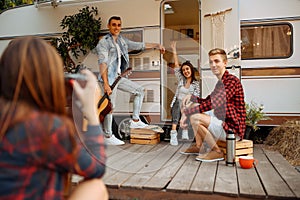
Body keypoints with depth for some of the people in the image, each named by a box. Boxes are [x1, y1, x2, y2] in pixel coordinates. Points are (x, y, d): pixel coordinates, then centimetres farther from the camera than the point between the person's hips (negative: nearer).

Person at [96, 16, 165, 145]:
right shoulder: (104, 42, -9)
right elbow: (102, 63, -20)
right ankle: (108, 137, 4)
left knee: (139, 90, 14)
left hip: (119, 77, 9)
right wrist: (106, 84, -29)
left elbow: (139, 45, 24)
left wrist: (156, 45, 23)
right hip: (109, 78, -8)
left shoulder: (122, 41, 15)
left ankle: (135, 120, 17)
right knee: (110, 107, -8)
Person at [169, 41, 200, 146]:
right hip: (177, 105, 0)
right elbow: (176, 65, 2)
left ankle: (185, 130, -7)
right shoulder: (181, 79, 5)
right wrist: (174, 50, -1)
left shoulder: (196, 84, 3)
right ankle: (173, 134, -43)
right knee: (178, 103, -33)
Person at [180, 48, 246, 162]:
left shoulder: (232, 80, -17)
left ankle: (217, 151, -8)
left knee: (195, 117, -24)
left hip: (232, 129, -10)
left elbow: (213, 104, -29)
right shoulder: (220, 82, 17)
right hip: (222, 122, 10)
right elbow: (207, 101, 23)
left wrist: (186, 112, -27)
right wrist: (192, 97, 3)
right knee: (194, 106, 12)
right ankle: (199, 146, 11)